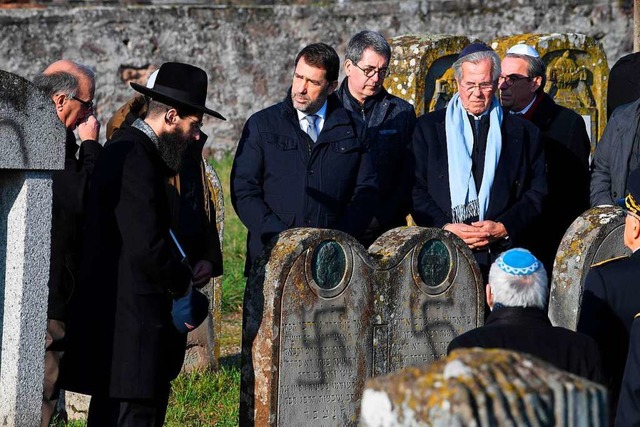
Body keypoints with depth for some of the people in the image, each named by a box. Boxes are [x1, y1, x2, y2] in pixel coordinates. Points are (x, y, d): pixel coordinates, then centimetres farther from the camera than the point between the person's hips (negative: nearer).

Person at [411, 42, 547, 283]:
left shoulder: (523, 133, 13)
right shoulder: (428, 128, 13)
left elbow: (536, 194, 10)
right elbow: (416, 190, 8)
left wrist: (502, 228, -5)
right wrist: (444, 227, -7)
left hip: (502, 254, 0)